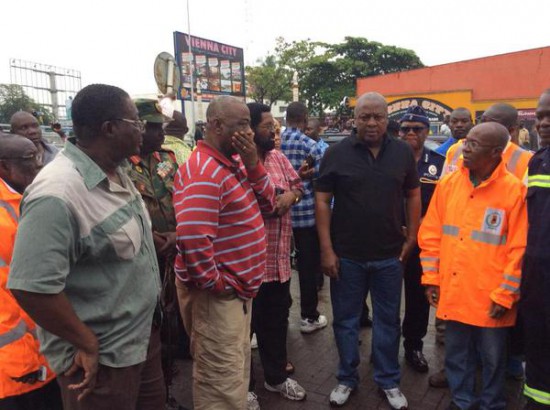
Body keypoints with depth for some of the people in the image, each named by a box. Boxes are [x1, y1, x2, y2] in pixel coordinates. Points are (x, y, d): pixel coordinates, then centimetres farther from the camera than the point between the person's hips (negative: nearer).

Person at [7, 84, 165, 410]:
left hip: (143, 333, 9)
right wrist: (88, 346, -19)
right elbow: (33, 287, -28)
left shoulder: (116, 172, 2)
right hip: (103, 359, -8)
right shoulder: (57, 195, -26)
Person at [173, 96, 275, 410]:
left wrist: (253, 163, -6)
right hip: (216, 295, -9)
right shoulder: (203, 171, -22)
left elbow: (268, 206, 7)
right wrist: (217, 285, -19)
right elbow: (192, 239, -32)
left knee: (237, 372, 26)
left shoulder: (235, 162, 9)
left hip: (239, 289, 9)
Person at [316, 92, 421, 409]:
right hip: (346, 255, -1)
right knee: (346, 320, 13)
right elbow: (323, 201, -5)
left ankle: (389, 381, 35)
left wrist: (412, 238, 3)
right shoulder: (337, 153, -6)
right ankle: (347, 379, 33)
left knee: (388, 320, 15)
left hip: (389, 255, 2)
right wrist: (327, 249, -9)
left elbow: (413, 195, 10)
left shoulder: (403, 152, 1)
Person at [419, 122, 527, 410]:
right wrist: (431, 278, 2)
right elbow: (431, 234, 4)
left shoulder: (514, 190, -11)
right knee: (456, 354, 19)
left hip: (491, 298, -3)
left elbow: (519, 249, -9)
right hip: (453, 292, 3)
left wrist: (505, 295, -9)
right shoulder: (448, 184, 0)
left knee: (492, 358, 16)